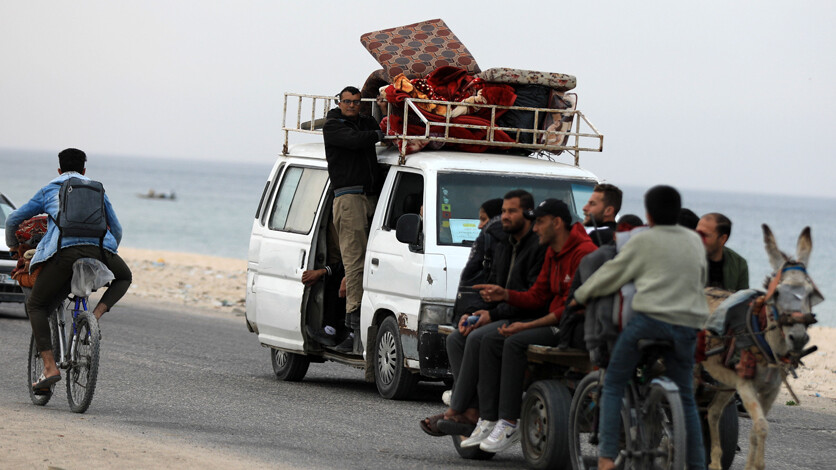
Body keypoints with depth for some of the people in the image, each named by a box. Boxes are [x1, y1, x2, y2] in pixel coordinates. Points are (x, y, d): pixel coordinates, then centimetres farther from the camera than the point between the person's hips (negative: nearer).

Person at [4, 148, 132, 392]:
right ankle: (97, 314, 6)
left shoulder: (49, 191, 27)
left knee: (36, 305, 13)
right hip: (99, 248, 1)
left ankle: (50, 367, -3)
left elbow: (12, 220, 29)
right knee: (124, 277, 33)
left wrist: (12, 245, 48)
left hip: (64, 249, -1)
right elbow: (117, 229, 36)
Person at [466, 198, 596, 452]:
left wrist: (527, 326, -21)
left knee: (516, 343, -27)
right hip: (556, 324, 10)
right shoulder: (552, 253, 16)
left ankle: (508, 424, -25)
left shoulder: (584, 251, -17)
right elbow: (537, 296, 19)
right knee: (491, 341, -2)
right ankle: (488, 420, -8)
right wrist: (506, 294, 0)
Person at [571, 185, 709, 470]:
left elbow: (612, 273, 7)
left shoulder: (644, 241, 1)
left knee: (613, 385, 5)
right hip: (688, 322, 5)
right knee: (685, 397, 14)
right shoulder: (695, 241, 16)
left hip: (649, 317, -4)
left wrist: (580, 296, 20)